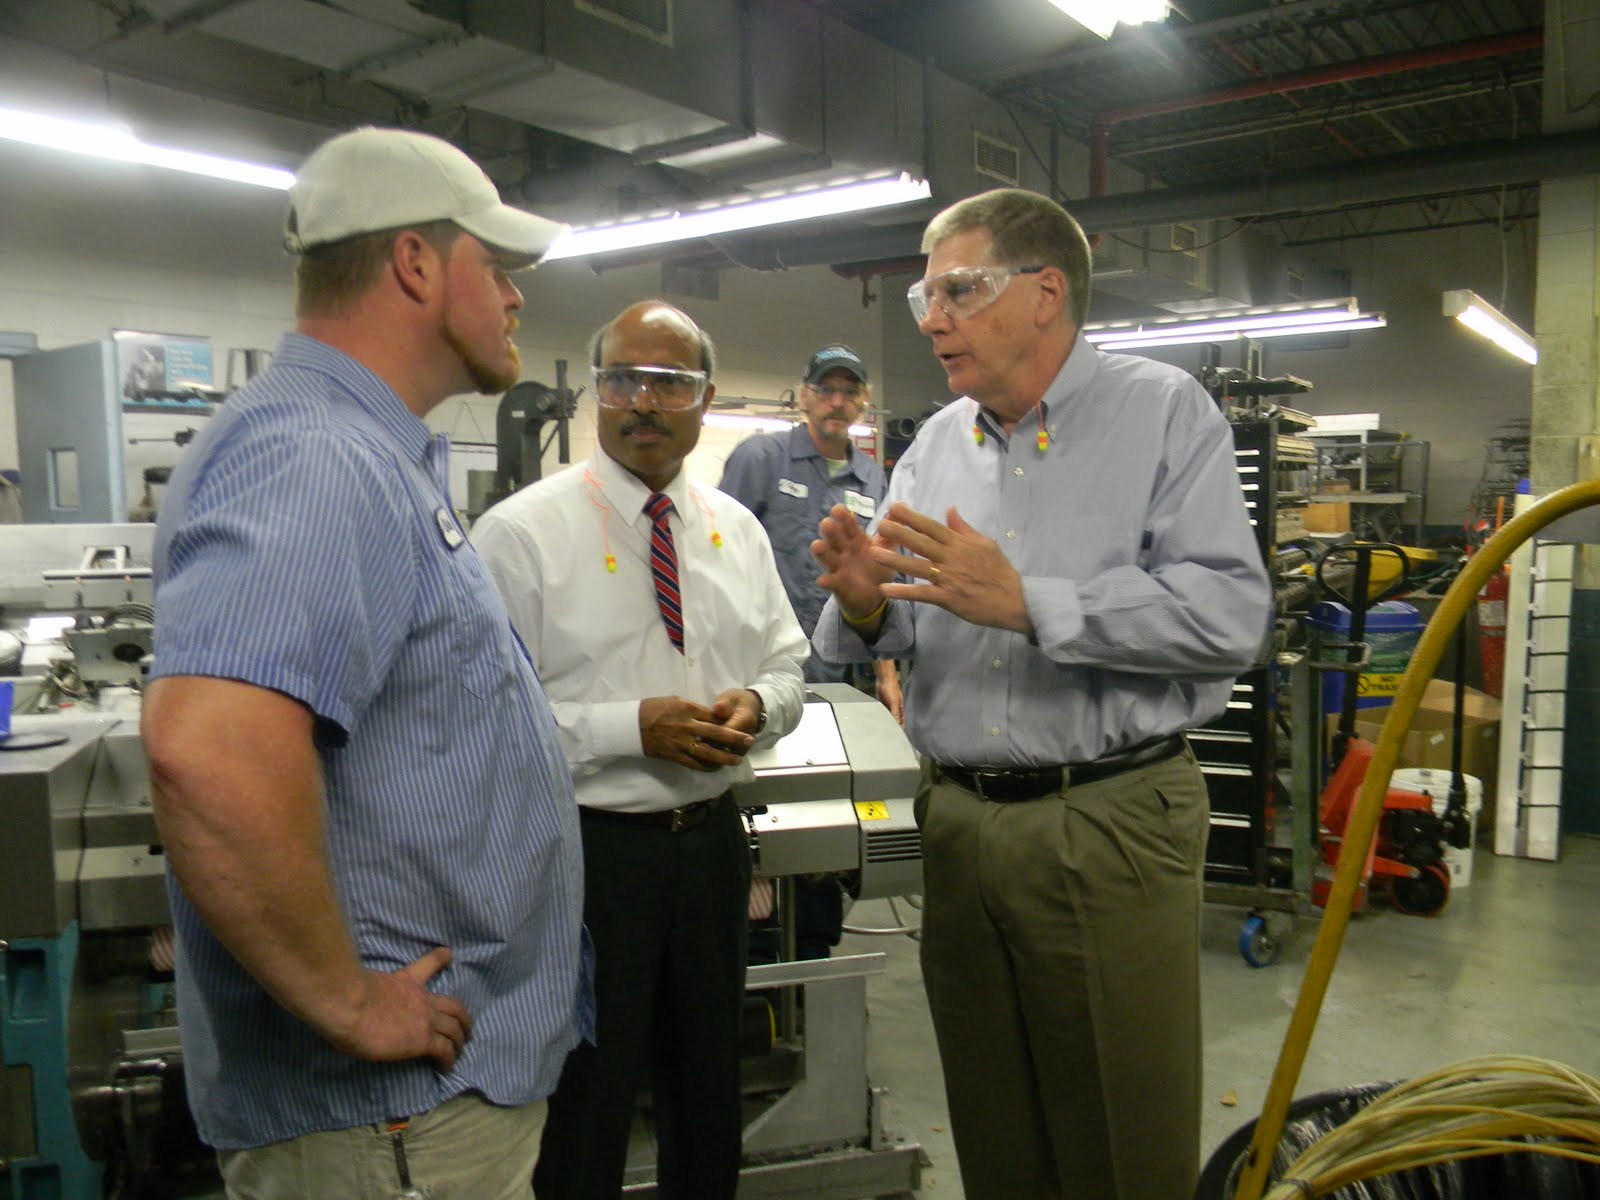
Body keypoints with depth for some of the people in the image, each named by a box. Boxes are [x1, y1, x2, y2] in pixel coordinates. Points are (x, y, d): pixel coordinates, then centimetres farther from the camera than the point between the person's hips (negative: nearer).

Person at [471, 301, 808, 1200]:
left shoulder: (738, 531, 5)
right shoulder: (523, 533, -11)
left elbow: (788, 668, 11)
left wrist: (758, 706, -11)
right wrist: (632, 728, -25)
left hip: (713, 838, 5)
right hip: (586, 848, -5)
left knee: (711, 1097, 23)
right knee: (582, 1111, 12)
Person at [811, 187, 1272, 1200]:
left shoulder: (1163, 411, -4)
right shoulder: (936, 445, 10)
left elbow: (1231, 613, -17)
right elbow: (901, 632, 12)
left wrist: (1026, 603, -22)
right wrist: (867, 606, -11)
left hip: (1113, 823, -4)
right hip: (959, 821, 5)